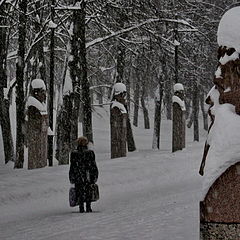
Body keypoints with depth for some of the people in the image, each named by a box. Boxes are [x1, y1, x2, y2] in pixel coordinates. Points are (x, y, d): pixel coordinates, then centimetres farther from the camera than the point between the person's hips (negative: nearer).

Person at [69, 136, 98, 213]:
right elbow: (93, 166, 0)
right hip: (88, 178, 0)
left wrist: (72, 179, 5)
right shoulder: (90, 153, -3)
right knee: (88, 192, 9)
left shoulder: (74, 154, -4)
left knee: (80, 193, 5)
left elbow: (72, 167, -1)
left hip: (78, 178, 0)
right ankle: (88, 208, 7)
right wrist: (95, 176, 7)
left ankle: (81, 208, 2)